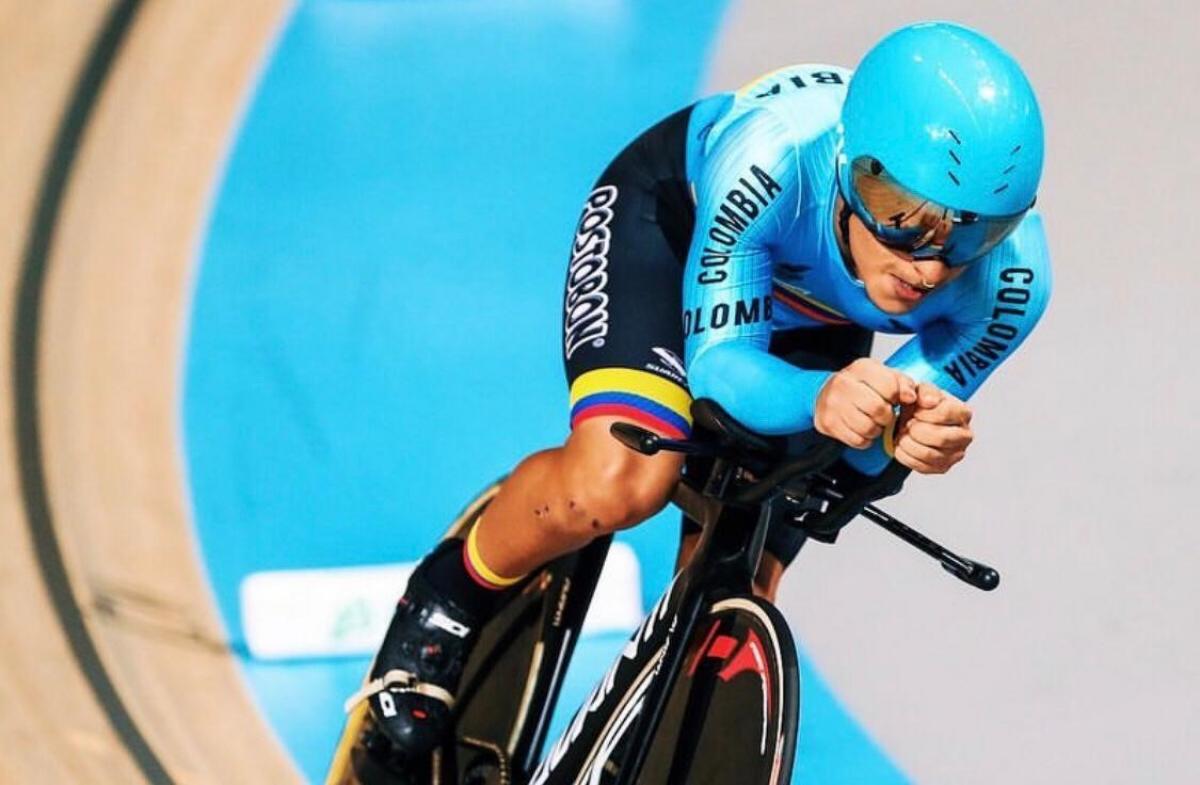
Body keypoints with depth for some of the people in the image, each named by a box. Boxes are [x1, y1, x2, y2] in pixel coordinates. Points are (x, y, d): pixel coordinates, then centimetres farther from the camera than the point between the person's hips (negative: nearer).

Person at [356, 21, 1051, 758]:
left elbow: (878, 438, -19)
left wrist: (924, 436, -45)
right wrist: (819, 399, -59)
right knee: (617, 482, -30)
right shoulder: (773, 156, -44)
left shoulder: (1010, 281, -34)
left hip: (810, 325, 4)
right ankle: (450, 599, -1)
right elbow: (720, 364, -36)